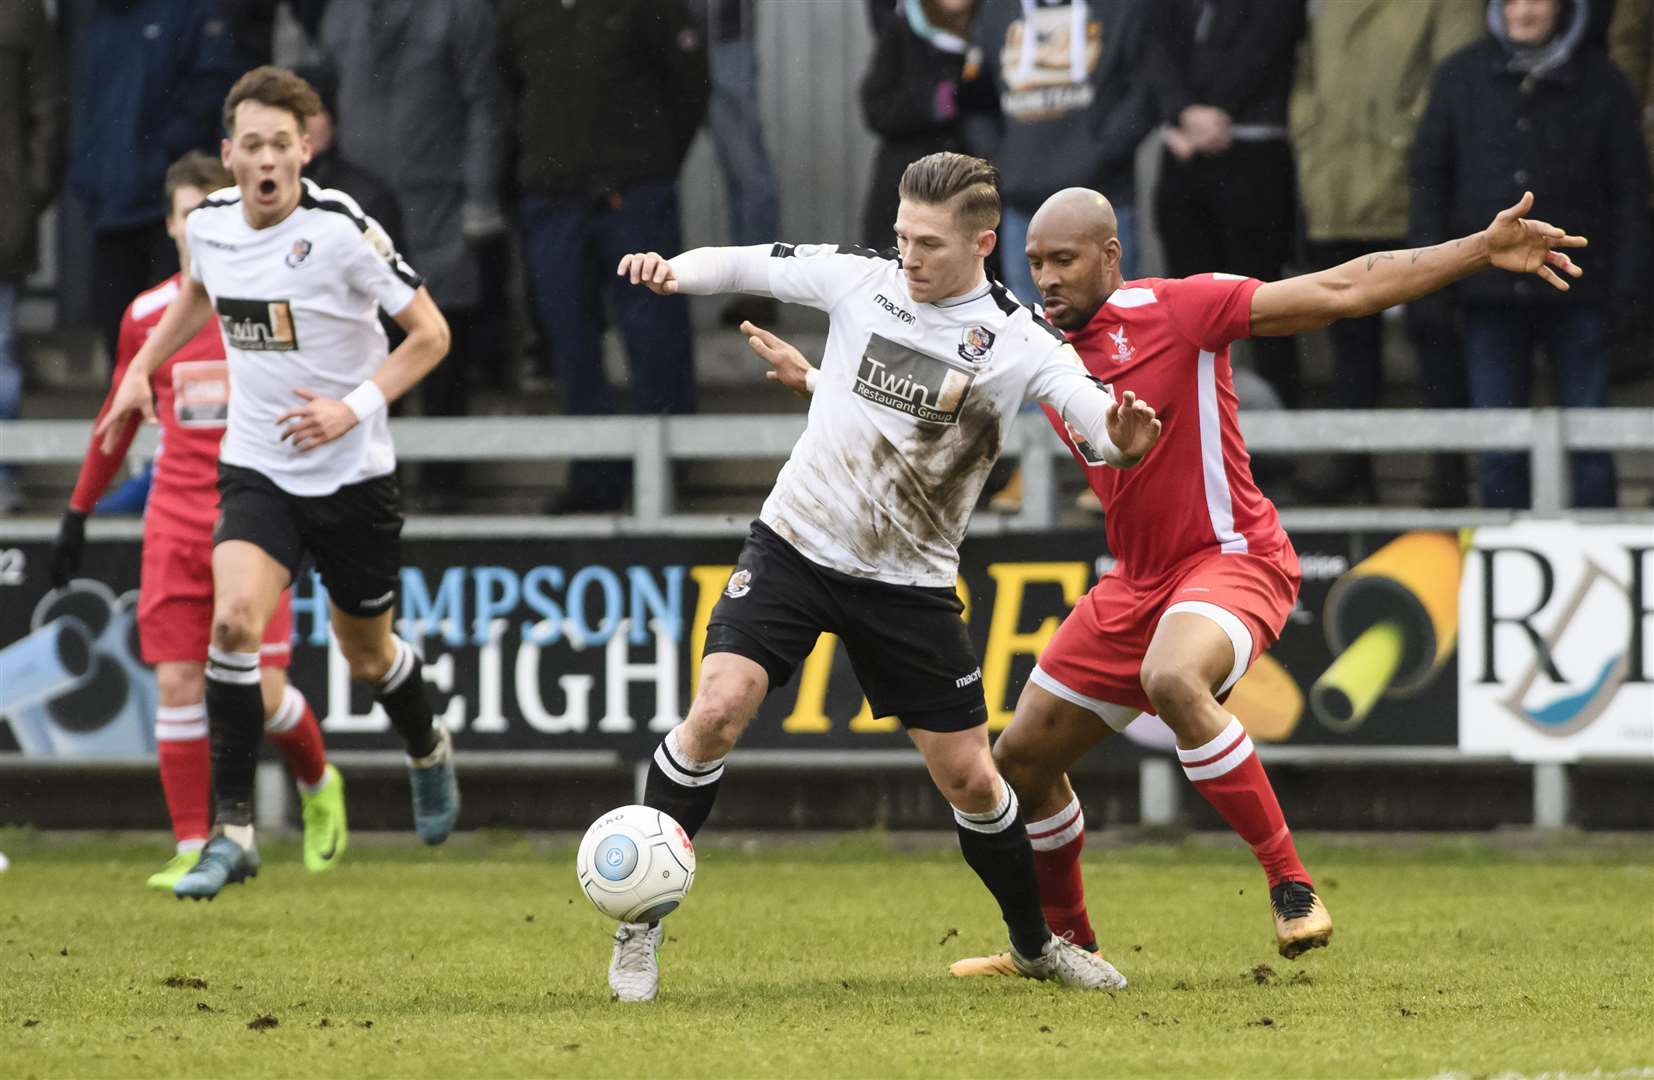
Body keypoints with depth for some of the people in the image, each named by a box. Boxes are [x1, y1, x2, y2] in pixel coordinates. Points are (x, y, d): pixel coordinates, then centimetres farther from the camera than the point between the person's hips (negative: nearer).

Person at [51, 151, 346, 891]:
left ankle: (318, 787, 24)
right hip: (175, 530, 3)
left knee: (264, 691, -8)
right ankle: (191, 850, 0)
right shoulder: (147, 317, 7)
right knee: (178, 684, -6)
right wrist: (78, 512, 20)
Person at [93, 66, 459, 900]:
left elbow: (429, 334, -12)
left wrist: (354, 407, -23)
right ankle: (233, 830, -18)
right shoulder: (210, 223, -4)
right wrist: (142, 367, 13)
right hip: (256, 470, 2)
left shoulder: (342, 230, -19)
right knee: (233, 620, -23)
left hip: (351, 475, -2)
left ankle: (428, 754, 49)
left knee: (367, 653, 14)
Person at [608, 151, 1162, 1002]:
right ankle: (639, 925, -7)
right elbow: (748, 264, 4)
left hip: (910, 582, 0)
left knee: (969, 777, 4)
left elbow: (1087, 403, -25)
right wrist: (674, 271, -17)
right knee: (717, 712, -20)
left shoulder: (1016, 341, -11)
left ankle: (1035, 942, 30)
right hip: (794, 545, 0)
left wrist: (1120, 438, -49)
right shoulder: (860, 279, -6)